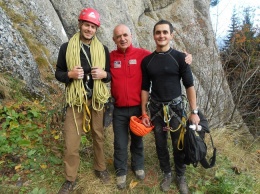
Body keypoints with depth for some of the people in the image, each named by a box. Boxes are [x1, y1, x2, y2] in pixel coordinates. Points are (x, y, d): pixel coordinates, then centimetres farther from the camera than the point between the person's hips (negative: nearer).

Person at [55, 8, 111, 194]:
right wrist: (70, 74, -17)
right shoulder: (67, 47, -1)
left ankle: (100, 168, 37)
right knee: (71, 142, 2)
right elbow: (58, 73, 4)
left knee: (99, 136, 15)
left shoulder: (103, 49, 4)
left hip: (97, 100, 2)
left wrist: (104, 74, -13)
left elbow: (111, 74, 9)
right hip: (76, 101, -1)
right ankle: (70, 179, 23)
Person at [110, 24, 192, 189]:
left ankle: (138, 165, 44)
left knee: (137, 140, 20)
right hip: (119, 109, 1)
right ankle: (121, 172, 34)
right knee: (120, 143, 12)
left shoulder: (142, 54, -6)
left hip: (138, 107, 0)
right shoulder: (110, 57, -1)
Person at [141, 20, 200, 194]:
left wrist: (194, 111, -9)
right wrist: (144, 113, 2)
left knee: (179, 145, 7)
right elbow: (145, 88, 4)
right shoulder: (147, 60, 1)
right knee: (161, 144, 12)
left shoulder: (180, 58, -5)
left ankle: (181, 177, 30)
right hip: (155, 108, 2)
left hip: (175, 107, -2)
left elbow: (189, 86, -5)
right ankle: (167, 174, 33)